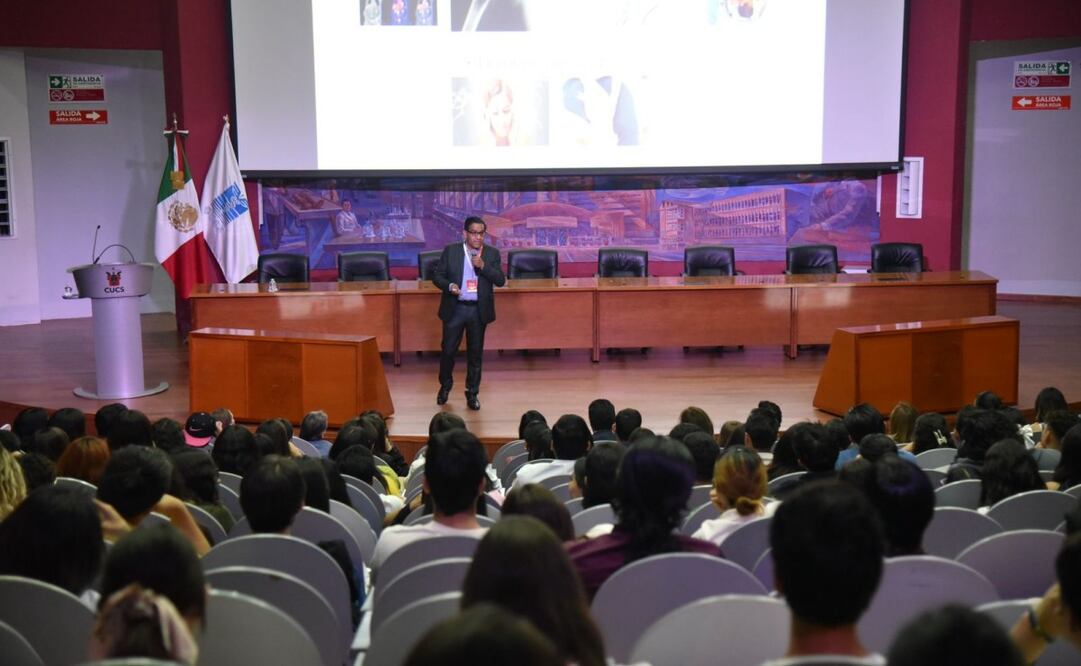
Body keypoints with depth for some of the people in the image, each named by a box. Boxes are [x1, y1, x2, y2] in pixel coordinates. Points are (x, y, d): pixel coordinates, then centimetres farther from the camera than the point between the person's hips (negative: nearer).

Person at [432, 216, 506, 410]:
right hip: (454, 309, -1)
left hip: (478, 311, 1)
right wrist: (449, 286, -18)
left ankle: (472, 393, 18)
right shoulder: (450, 251, 0)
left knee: (475, 353, 7)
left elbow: (500, 280, -6)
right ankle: (445, 386, 28)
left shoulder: (491, 253, 2)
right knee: (448, 350, 5)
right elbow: (437, 276, 2)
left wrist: (483, 266, -19)